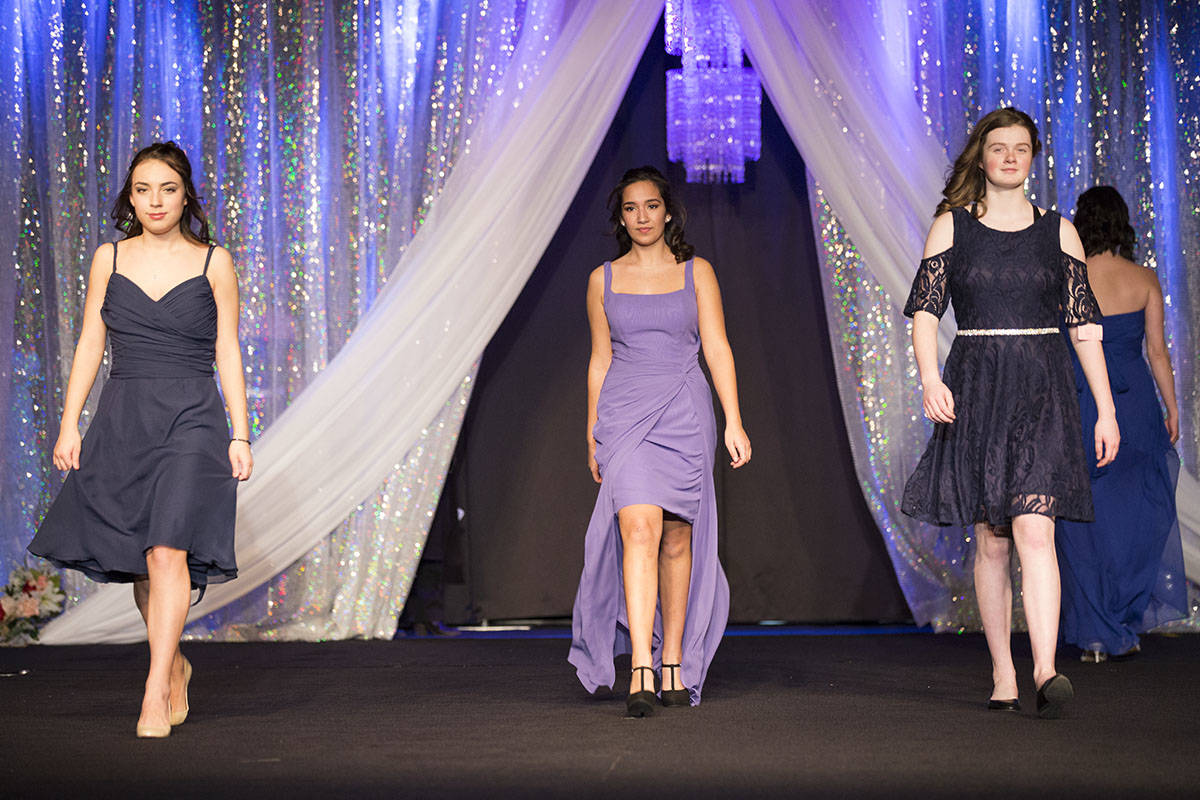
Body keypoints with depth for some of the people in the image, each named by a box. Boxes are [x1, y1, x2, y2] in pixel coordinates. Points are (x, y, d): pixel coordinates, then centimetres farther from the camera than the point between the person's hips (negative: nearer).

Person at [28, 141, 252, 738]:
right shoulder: (109, 259, 9)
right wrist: (70, 423, 3)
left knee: (168, 550, -17)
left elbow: (227, 351, 5)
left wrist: (240, 434, 0)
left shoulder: (213, 263, 4)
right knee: (138, 563, 9)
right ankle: (175, 665, 31)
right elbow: (90, 344, 10)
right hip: (123, 419, 3)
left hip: (192, 419, -3)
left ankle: (156, 691, -15)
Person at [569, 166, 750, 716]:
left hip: (684, 414, 1)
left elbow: (717, 348, 2)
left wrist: (733, 421, -6)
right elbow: (600, 361, 14)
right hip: (624, 416, -1)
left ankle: (674, 666, 17)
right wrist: (593, 437, 14)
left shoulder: (696, 273, 7)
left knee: (678, 539, 5)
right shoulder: (603, 279, 9)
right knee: (640, 530, -17)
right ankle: (641, 672, -22)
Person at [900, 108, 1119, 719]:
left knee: (1033, 529, -16)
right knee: (990, 541, 5)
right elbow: (925, 308, -1)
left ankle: (1045, 670, -23)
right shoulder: (951, 226, 7)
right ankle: (1003, 677, 12)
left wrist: (1105, 409, 4)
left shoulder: (1058, 231, 8)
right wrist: (929, 377, -19)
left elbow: (1084, 324, 8)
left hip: (1042, 392, -1)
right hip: (976, 389, 1)